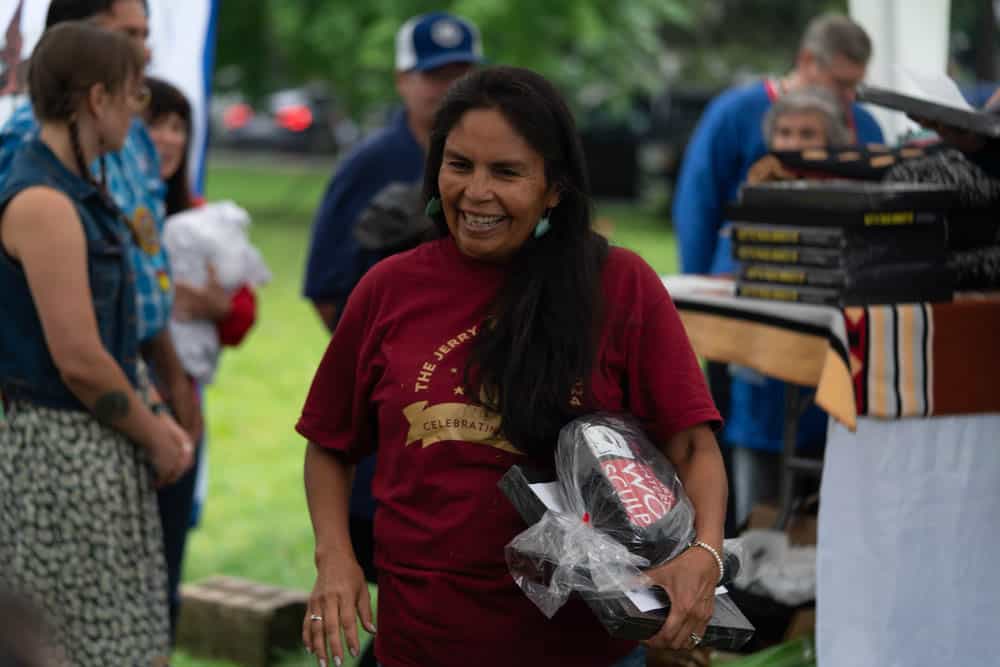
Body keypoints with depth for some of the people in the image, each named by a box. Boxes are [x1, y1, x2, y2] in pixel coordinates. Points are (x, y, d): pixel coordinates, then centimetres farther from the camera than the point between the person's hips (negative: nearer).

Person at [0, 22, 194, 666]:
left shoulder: (82, 194, 12)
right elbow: (78, 360, -21)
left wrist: (156, 420, 6)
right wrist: (154, 437, -8)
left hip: (110, 449, 10)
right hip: (67, 449, -10)